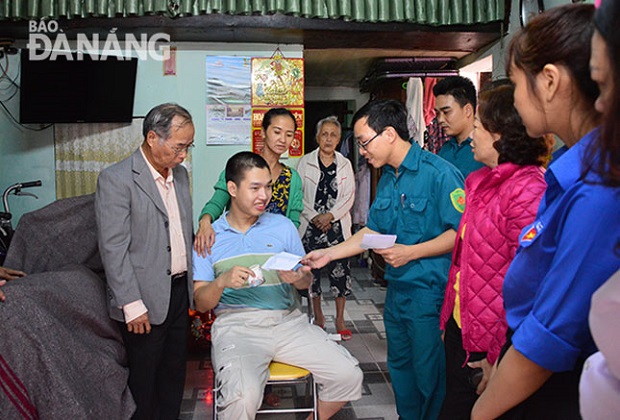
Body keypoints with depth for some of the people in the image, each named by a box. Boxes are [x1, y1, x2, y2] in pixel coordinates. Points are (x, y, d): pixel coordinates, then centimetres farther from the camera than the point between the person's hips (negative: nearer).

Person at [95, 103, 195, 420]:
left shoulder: (180, 174, 9)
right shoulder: (116, 179, -13)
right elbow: (113, 249, -16)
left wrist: (194, 283, 13)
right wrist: (132, 305, -17)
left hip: (180, 290, 7)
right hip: (145, 300, -6)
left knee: (175, 373, 17)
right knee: (144, 380, 8)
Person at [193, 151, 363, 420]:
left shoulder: (283, 226, 13)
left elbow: (307, 281, 14)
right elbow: (201, 303, 4)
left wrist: (298, 278, -9)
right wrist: (222, 282, -16)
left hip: (288, 320, 3)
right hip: (236, 324, -3)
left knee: (349, 376, -12)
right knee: (243, 395, -32)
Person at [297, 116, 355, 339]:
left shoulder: (345, 164, 7)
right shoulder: (305, 162, 4)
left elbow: (349, 196, 1)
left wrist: (330, 215, -12)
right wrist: (314, 217, -10)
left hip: (337, 225, 0)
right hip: (311, 225, 0)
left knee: (340, 269, -1)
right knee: (312, 270, 5)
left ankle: (340, 318, 13)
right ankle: (318, 315, 23)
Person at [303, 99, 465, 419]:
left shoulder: (439, 173, -16)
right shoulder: (387, 179, 11)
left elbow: (460, 233, -18)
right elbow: (373, 230, 16)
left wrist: (411, 252, -22)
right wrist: (329, 254, 10)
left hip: (429, 291, -8)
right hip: (397, 288, 8)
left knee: (428, 372, 5)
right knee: (400, 367, 20)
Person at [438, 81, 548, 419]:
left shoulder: (528, 189, -21)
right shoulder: (482, 182, 9)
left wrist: (499, 358, -20)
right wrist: (448, 318, 13)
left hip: (488, 341, -8)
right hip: (461, 327, 8)